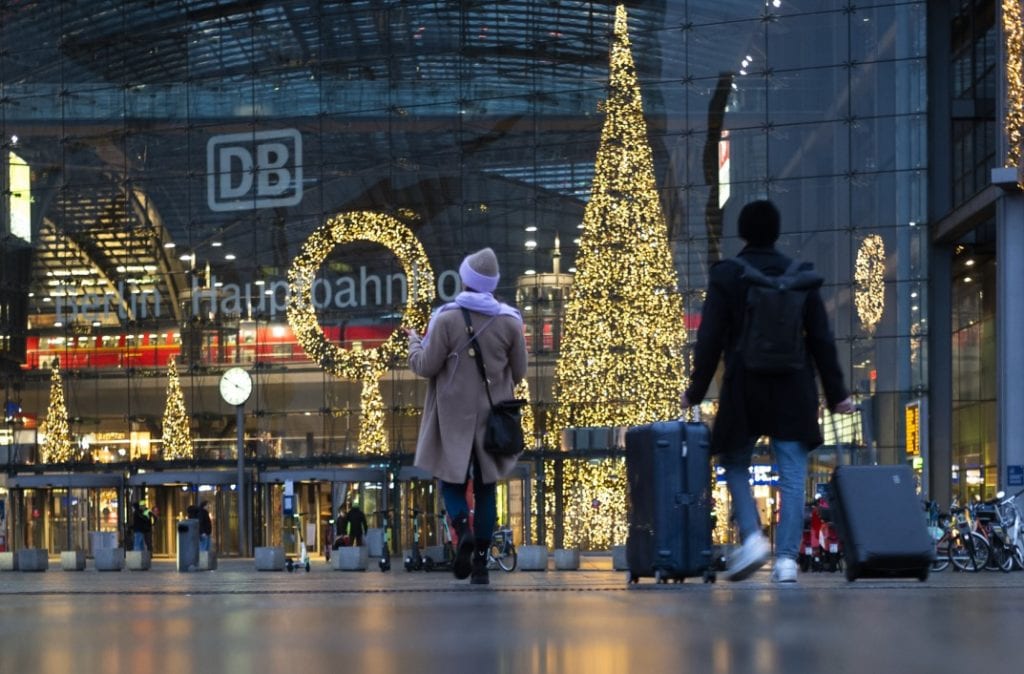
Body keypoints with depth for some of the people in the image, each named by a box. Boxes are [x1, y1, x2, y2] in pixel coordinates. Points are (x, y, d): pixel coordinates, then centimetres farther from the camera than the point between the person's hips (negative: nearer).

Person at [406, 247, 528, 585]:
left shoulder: (446, 319, -11)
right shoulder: (510, 321, -3)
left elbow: (425, 366, -7)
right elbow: (519, 372, 5)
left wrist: (415, 343, 12)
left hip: (454, 415, -2)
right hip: (493, 416, 2)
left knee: (452, 480, 10)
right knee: (485, 487, 9)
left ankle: (463, 529, -19)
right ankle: (481, 562, 6)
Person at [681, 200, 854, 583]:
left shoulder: (725, 276, -2)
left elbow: (710, 339, -4)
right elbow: (821, 339, 5)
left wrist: (696, 391, 5)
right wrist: (836, 393, 11)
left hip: (744, 391, -1)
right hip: (793, 393, 2)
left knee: (735, 465, 13)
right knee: (792, 476, 3)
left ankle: (751, 537, -6)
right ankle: (786, 556, -3)